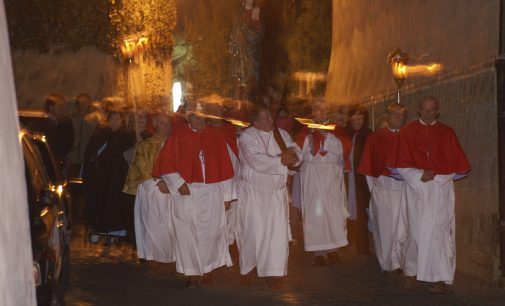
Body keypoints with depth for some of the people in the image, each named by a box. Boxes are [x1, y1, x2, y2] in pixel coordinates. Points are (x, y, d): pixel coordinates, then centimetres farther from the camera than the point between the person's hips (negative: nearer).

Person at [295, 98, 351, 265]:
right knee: (315, 211, -4)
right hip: (312, 175, 0)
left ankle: (332, 247, 8)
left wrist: (326, 135, -15)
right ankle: (319, 251, 1)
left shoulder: (337, 130, 8)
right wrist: (310, 135, -9)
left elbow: (344, 147, -7)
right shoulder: (305, 131, 8)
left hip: (332, 176, 0)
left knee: (333, 211, -5)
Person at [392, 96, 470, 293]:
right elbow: (402, 165, 0)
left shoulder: (447, 133, 8)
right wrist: (420, 174, -14)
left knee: (438, 231, -7)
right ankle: (411, 271, 18)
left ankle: (443, 279, -4)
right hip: (416, 187, 0)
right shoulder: (407, 132, 5)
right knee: (415, 230, 3)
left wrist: (434, 174, -3)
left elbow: (458, 166, 7)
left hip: (440, 189, 0)